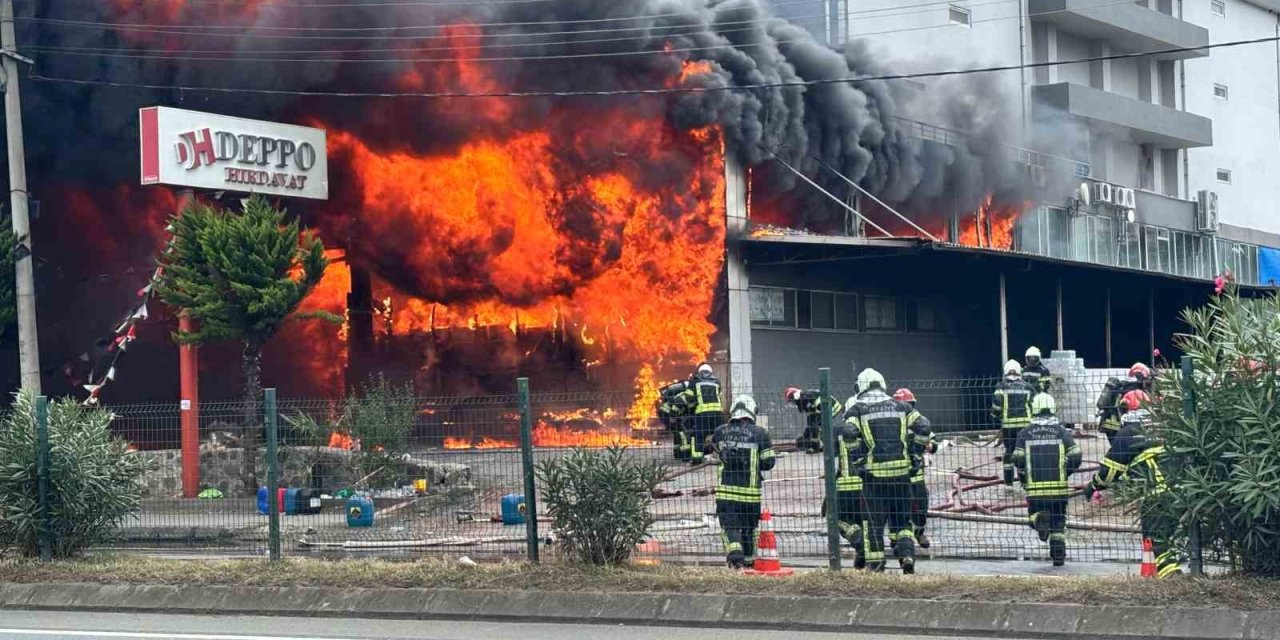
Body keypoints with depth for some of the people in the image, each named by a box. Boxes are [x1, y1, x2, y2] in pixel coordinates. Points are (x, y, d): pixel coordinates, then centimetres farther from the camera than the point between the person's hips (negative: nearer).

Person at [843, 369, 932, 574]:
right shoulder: (900, 406, 12)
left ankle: (875, 563, 7)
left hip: (874, 471, -2)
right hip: (902, 469, 2)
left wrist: (857, 461, -4)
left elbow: (850, 434, -13)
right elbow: (923, 427, 2)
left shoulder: (856, 408, 4)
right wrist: (916, 456, 8)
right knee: (902, 518, 13)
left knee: (875, 519, 7)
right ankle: (907, 554, -4)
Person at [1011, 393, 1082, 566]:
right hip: (1058, 485, 1)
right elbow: (1076, 456, -5)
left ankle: (1040, 519, -18)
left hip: (1035, 486, -1)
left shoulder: (1026, 432, 3)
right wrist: (1067, 472, 14)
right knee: (1058, 520, 14)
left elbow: (1017, 459, -3)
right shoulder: (1061, 430, 3)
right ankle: (1058, 556, 11)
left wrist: (1024, 474, 16)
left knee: (1035, 512, 16)